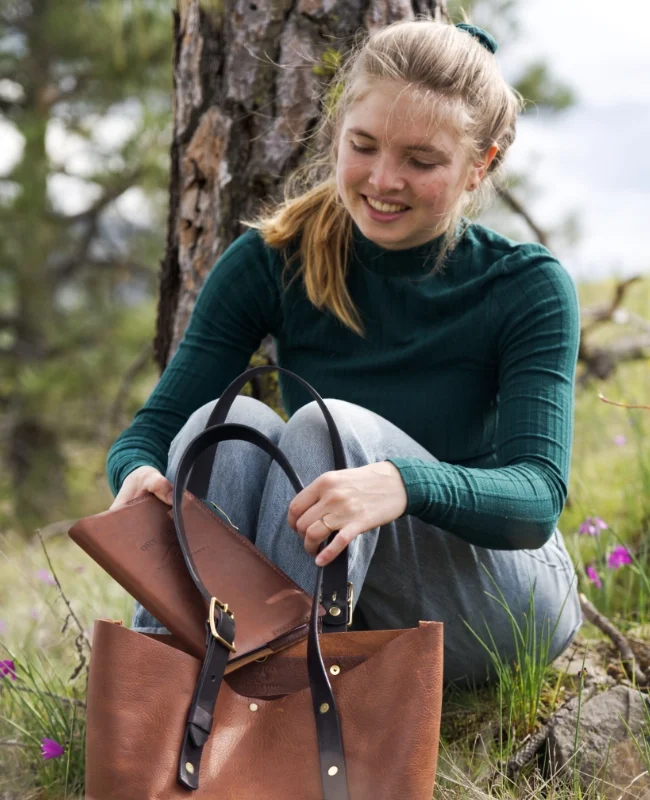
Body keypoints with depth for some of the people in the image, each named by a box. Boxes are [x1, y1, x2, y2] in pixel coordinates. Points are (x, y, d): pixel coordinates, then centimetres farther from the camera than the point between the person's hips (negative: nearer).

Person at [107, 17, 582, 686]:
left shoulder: (528, 287, -12)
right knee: (227, 421, -25)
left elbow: (538, 496, -23)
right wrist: (140, 474, -34)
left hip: (500, 599, -2)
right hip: (337, 606, 2)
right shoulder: (272, 261, -6)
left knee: (329, 426, -28)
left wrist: (402, 484, -44)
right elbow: (154, 428, -8)